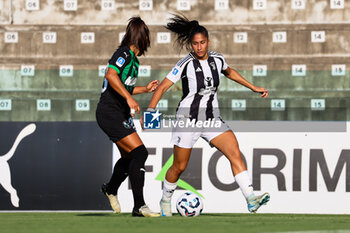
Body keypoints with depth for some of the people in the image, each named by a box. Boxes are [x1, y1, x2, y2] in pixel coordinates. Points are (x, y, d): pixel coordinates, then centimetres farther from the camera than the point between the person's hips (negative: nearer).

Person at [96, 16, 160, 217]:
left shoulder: (133, 58, 17)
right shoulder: (124, 54, -13)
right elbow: (111, 75, -29)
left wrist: (145, 89, 29)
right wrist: (129, 98, -34)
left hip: (121, 115, 10)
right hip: (110, 113, -10)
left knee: (130, 157, 19)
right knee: (139, 153, -17)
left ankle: (111, 189, 46)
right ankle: (139, 206, -17)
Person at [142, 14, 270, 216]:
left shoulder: (218, 59, 1)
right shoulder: (186, 65, -13)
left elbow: (229, 72, 25)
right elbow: (163, 87, -13)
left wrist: (254, 88, 27)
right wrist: (150, 111, -26)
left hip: (212, 119, 4)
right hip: (188, 120, -4)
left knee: (235, 153, -17)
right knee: (179, 167, 5)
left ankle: (251, 199, -25)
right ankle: (166, 200, 32)